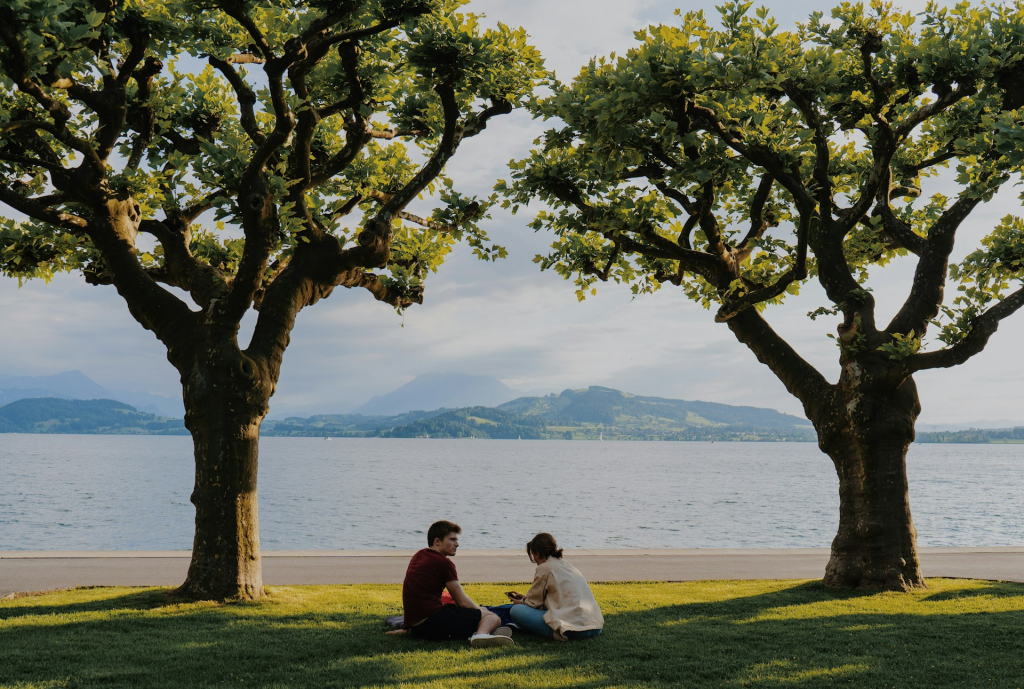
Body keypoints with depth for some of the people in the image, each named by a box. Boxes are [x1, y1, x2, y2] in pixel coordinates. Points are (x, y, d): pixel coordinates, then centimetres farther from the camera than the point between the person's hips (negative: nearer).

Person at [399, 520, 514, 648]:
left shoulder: (418, 556, 19)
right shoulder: (444, 563, -5)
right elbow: (463, 602, 0)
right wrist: (480, 610, 20)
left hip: (414, 628, 9)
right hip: (434, 622, -9)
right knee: (493, 618, -7)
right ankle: (482, 633, -43)